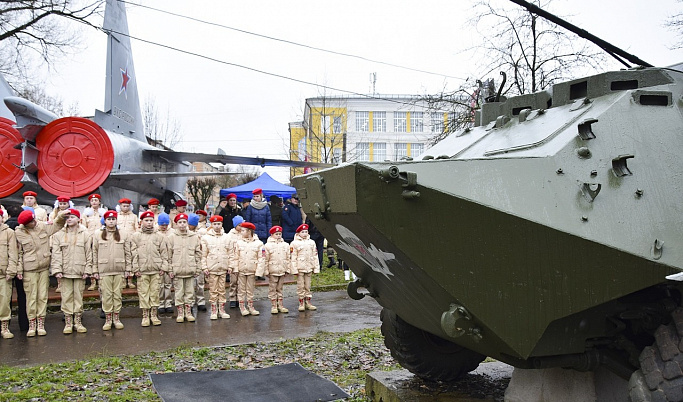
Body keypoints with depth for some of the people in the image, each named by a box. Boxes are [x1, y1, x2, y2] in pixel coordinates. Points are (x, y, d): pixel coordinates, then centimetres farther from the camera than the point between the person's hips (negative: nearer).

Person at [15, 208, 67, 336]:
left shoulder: (43, 227, 2)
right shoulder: (19, 233, -5)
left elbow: (56, 225, 18)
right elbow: (19, 253, -2)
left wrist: (60, 217, -2)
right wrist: (19, 269, -5)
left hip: (44, 268, 3)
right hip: (29, 270, -3)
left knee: (43, 297, 6)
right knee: (31, 297, 1)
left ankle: (41, 324, 14)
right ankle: (32, 325, 11)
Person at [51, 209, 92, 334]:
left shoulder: (85, 235, 3)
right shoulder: (59, 235, 5)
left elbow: (89, 253, 3)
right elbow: (56, 254, 1)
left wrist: (87, 270, -3)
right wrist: (57, 269, -8)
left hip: (80, 271, 0)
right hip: (65, 271, 0)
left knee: (79, 296, 5)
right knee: (66, 296, 2)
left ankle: (78, 321, 13)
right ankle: (68, 322, 9)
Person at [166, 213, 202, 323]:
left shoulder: (194, 237, 6)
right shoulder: (171, 237, 1)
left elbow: (198, 254, 8)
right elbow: (169, 255, 1)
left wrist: (198, 268, 4)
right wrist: (170, 269, -4)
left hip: (190, 270, 2)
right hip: (177, 270, -1)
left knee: (190, 292, 7)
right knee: (179, 292, 4)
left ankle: (188, 312, 17)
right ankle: (180, 313, 14)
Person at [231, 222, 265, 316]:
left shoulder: (258, 243, -1)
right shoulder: (239, 243, 4)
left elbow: (261, 259, -2)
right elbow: (235, 257, 3)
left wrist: (258, 271, -8)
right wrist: (235, 268, -5)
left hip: (251, 271, -1)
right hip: (241, 270, 1)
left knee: (250, 290, 8)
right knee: (241, 289, 4)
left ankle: (250, 307, 17)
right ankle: (242, 307, 12)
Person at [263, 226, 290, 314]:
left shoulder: (285, 245, 9)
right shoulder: (268, 246, -3)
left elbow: (288, 258, 12)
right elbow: (266, 260, -3)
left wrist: (288, 269, 7)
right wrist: (266, 271, -6)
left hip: (282, 270, 3)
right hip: (272, 271, -3)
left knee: (280, 288, 11)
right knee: (272, 289, 2)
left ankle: (280, 305, 16)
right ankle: (274, 306, 8)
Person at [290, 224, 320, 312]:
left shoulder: (311, 242, 11)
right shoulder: (295, 243, -2)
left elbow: (315, 256, 12)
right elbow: (293, 258, -5)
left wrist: (316, 268, 7)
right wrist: (294, 269, -10)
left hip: (309, 268, 4)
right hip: (300, 268, -4)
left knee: (308, 286, 9)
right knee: (300, 286, 0)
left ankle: (308, 302, 16)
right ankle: (301, 303, 7)